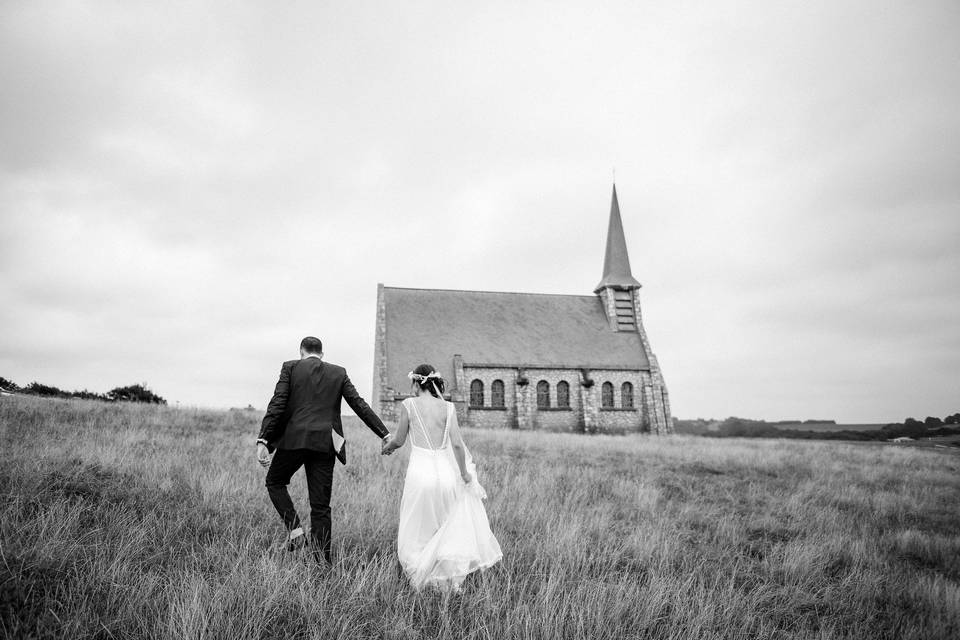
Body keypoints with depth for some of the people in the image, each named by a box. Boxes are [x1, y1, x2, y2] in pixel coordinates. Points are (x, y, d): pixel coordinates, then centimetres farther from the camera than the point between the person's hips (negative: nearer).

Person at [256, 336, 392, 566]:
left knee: (274, 482, 23)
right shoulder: (338, 372, 10)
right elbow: (359, 405, 6)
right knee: (321, 505, 8)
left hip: (294, 439, -2)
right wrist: (385, 434, 8)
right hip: (325, 443, 2)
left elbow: (277, 405, -5)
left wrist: (263, 440, -7)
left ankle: (294, 528, 7)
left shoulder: (290, 367, 4)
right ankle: (323, 562, 9)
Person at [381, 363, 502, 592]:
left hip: (419, 472, -2)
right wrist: (464, 473, 8)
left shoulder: (408, 405, -4)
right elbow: (457, 444, -4)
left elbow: (399, 440, 4)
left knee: (417, 530, 16)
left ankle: (421, 577, 20)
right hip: (446, 471, 2)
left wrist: (387, 446, 27)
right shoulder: (447, 407, 0)